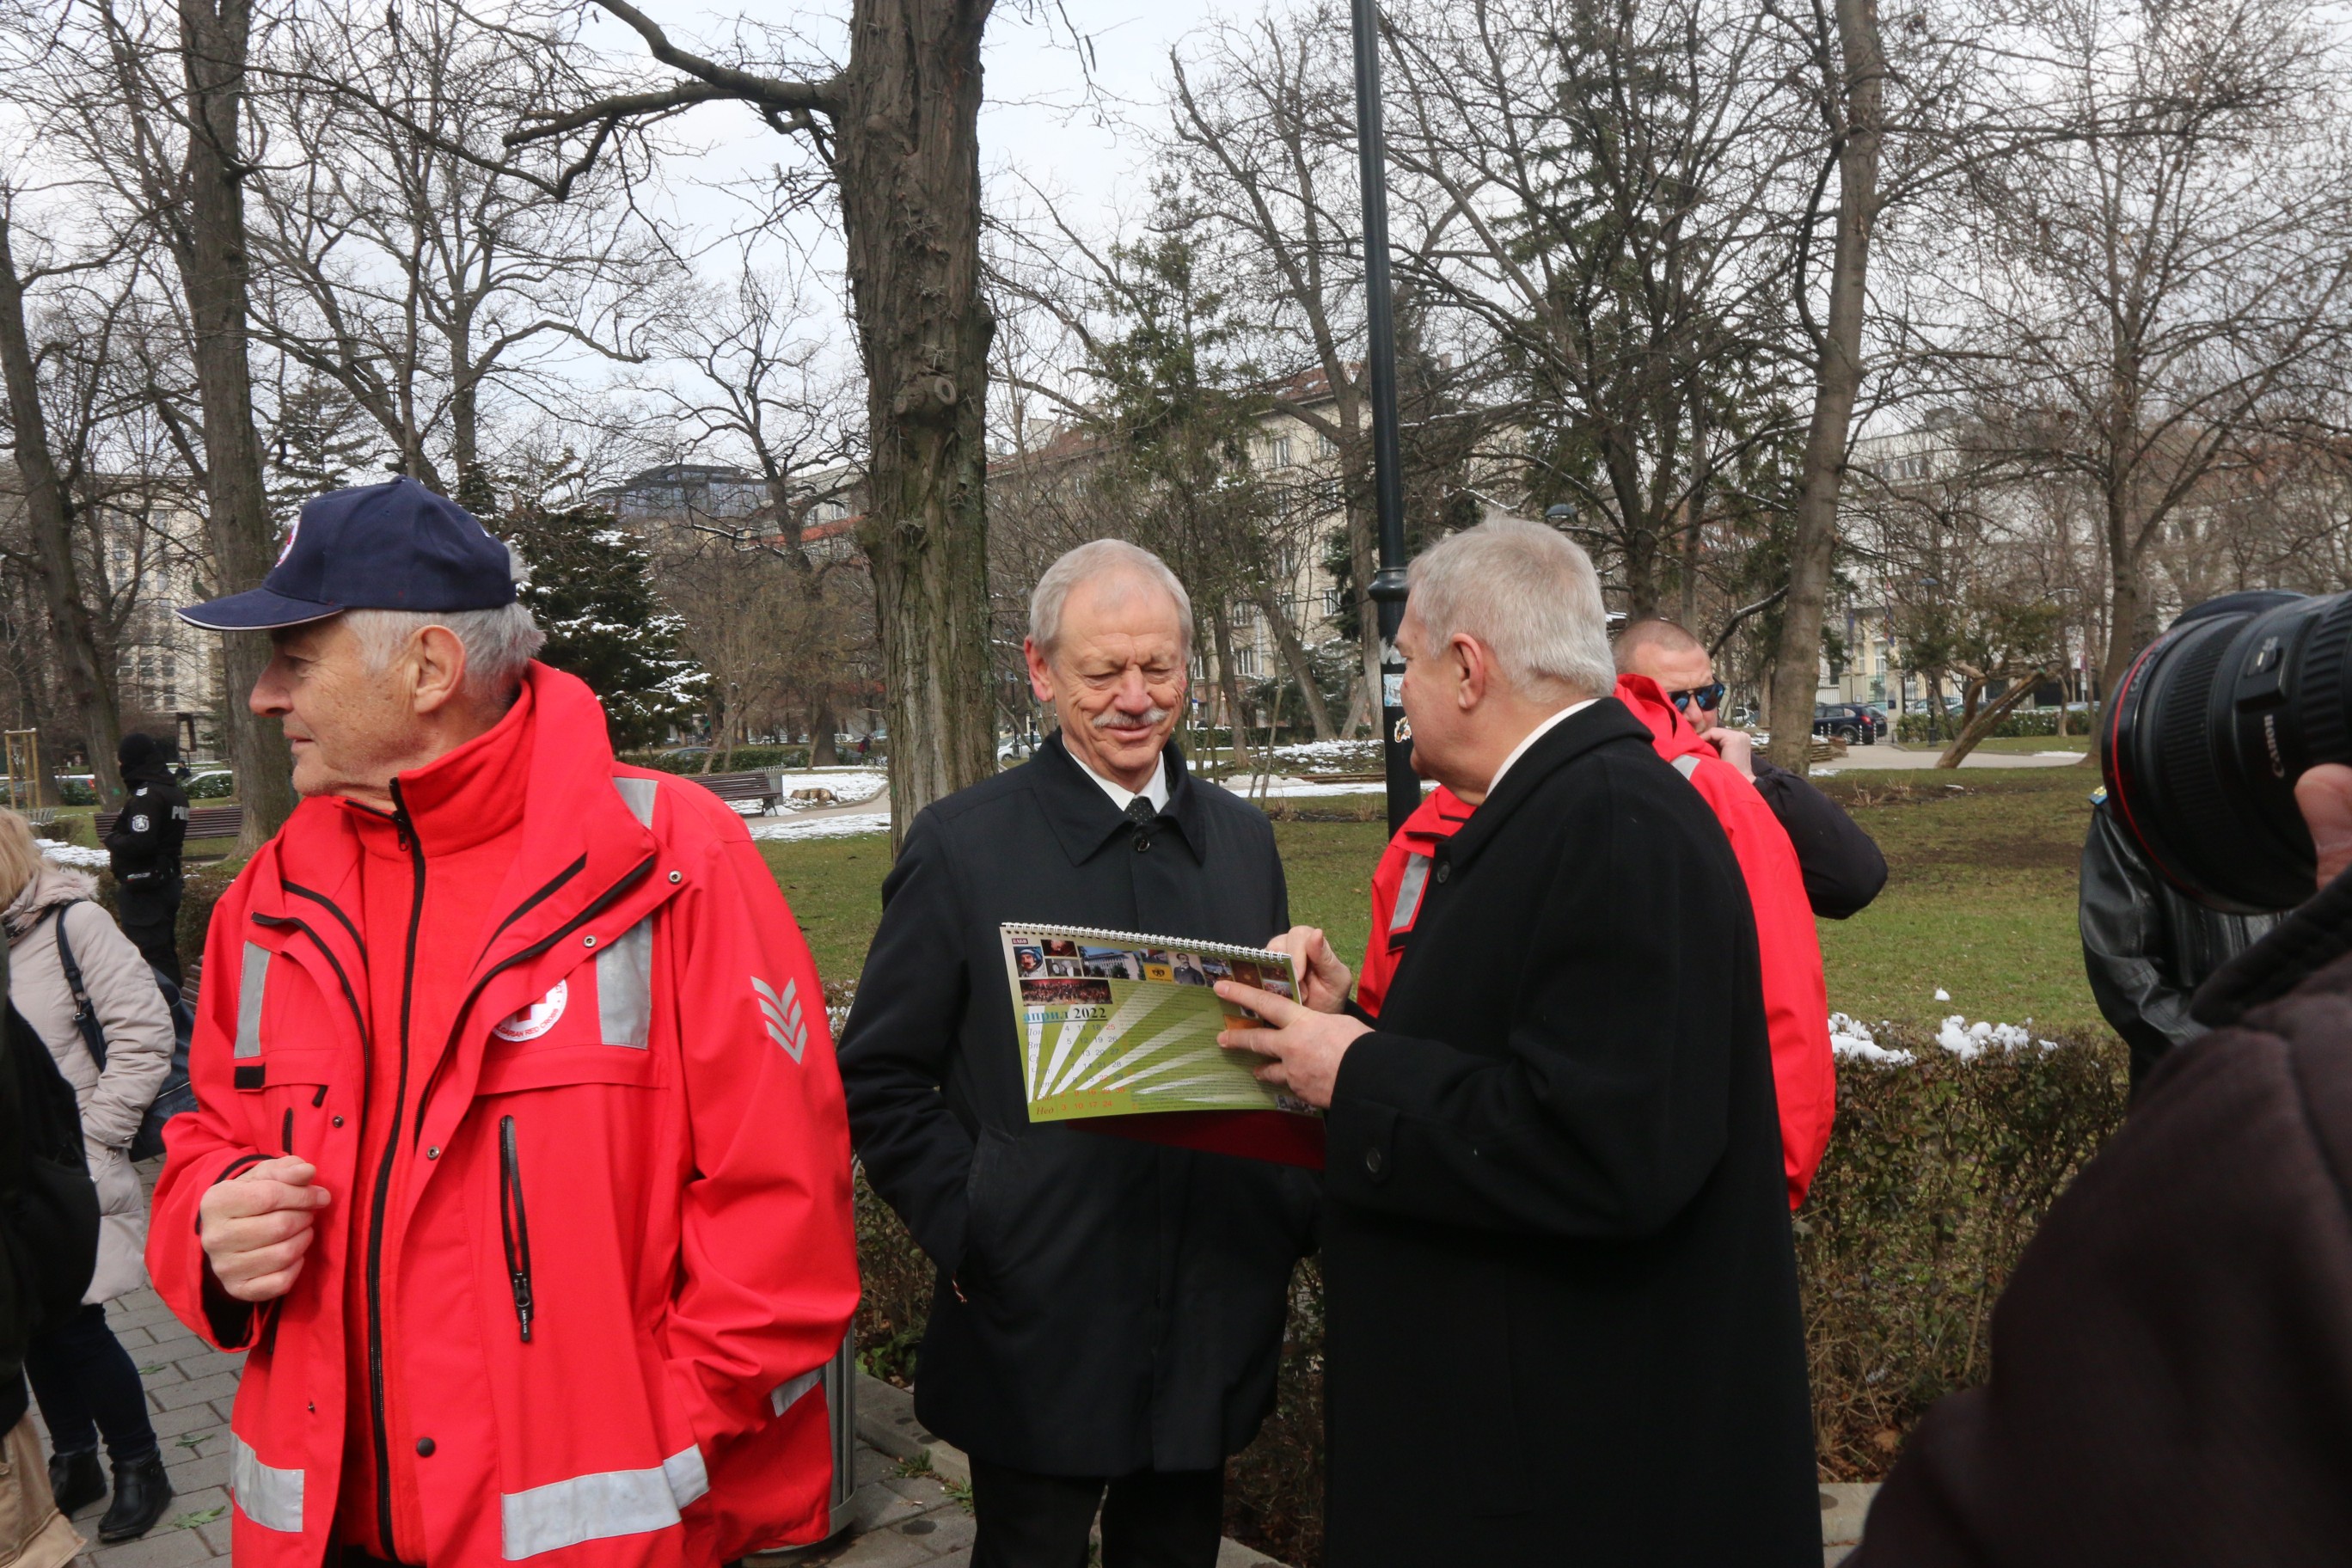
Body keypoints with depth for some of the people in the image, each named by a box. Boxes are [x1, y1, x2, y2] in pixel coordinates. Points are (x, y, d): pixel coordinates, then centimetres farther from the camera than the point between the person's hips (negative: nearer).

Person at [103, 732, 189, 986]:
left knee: (151, 957, -6)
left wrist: (112, 839, -8)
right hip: (168, 882, 10)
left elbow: (140, 843, -26)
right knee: (166, 952, 17)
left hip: (144, 889, -9)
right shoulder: (175, 791, 12)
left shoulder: (146, 795, -18)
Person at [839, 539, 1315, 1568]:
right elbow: (879, 1079, -5)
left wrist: (1293, 1217, 1)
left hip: (1213, 1322, 4)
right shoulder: (960, 845, -7)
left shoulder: (1243, 840, 7)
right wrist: (966, 1234, -13)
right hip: (1038, 1321, -4)